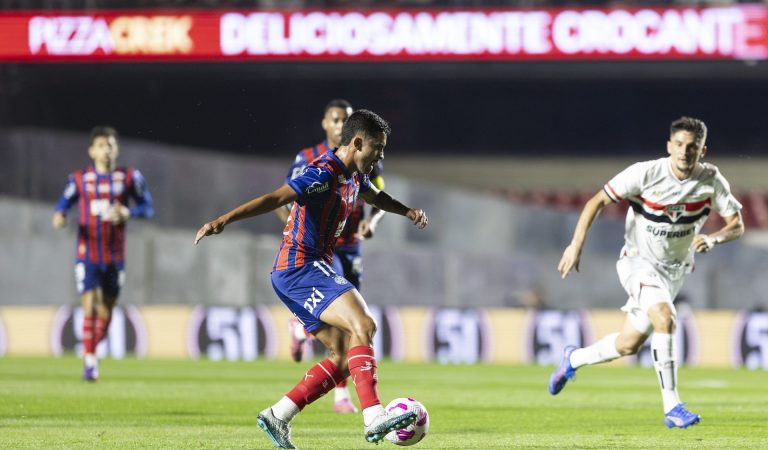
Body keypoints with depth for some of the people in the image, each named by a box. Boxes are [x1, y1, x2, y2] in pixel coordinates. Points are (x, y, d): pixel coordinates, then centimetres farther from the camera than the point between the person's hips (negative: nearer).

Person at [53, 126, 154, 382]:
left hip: (114, 258, 2)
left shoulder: (130, 178, 2)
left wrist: (127, 213, -17)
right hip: (87, 256, -2)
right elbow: (63, 205, 7)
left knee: (106, 313, 7)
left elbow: (148, 208, 3)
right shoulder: (79, 179, 2)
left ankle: (91, 352, 32)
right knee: (90, 309, -14)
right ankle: (90, 362, -6)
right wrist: (59, 217, -17)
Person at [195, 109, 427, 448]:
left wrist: (407, 211, 21)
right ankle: (374, 418, -35)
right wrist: (224, 220, -36)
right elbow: (275, 198, -25)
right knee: (363, 326, -24)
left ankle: (278, 416, 5)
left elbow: (376, 197, 39)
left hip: (313, 269, 10)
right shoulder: (324, 173, -15)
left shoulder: (353, 178, 15)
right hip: (299, 267, -10)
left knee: (344, 358, 5)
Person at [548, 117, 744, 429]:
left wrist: (713, 239, -31)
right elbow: (598, 201, -12)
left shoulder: (711, 180, -12)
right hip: (640, 261, -4)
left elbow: (737, 225, -9)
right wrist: (576, 245, -19)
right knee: (665, 318, -30)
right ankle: (672, 408, -27)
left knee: (628, 345, 10)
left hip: (675, 270, 4)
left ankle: (574, 359, 41)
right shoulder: (645, 174, -21)